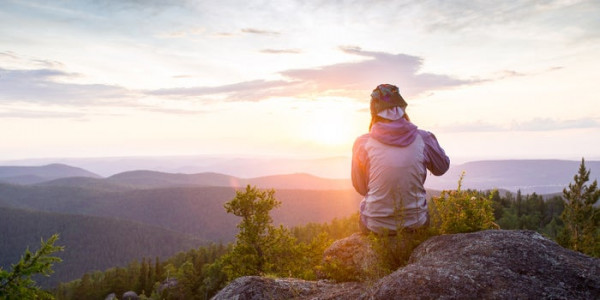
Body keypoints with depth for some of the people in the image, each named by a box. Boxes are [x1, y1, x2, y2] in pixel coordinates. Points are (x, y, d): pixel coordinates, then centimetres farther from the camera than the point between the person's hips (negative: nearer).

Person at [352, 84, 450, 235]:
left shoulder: (362, 144, -14)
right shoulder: (423, 139, -12)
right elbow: (442, 168, 9)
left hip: (377, 226, -1)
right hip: (415, 223, 1)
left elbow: (360, 188, -2)